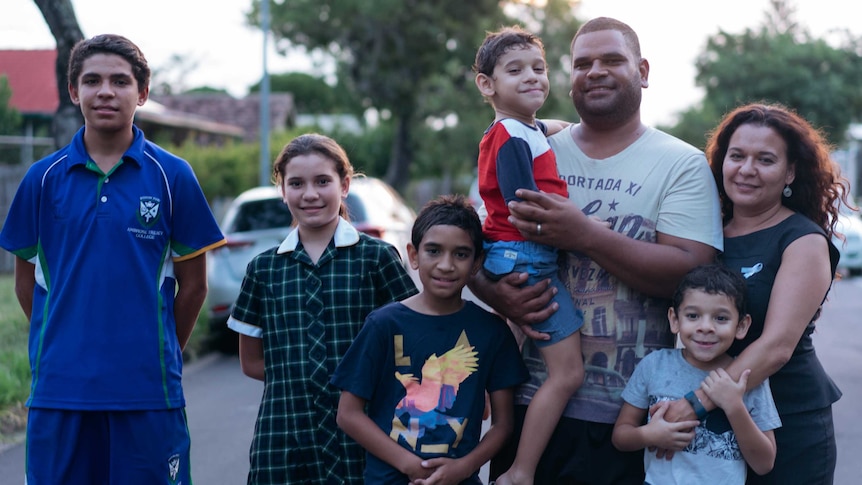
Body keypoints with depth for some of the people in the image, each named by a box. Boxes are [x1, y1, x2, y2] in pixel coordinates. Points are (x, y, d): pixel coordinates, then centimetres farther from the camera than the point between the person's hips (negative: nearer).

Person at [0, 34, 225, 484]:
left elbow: (192, 285, 6)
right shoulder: (44, 178, 5)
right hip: (58, 390, 1)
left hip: (148, 392, -1)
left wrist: (158, 354, 9)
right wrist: (67, 347, 9)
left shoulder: (172, 176, 1)